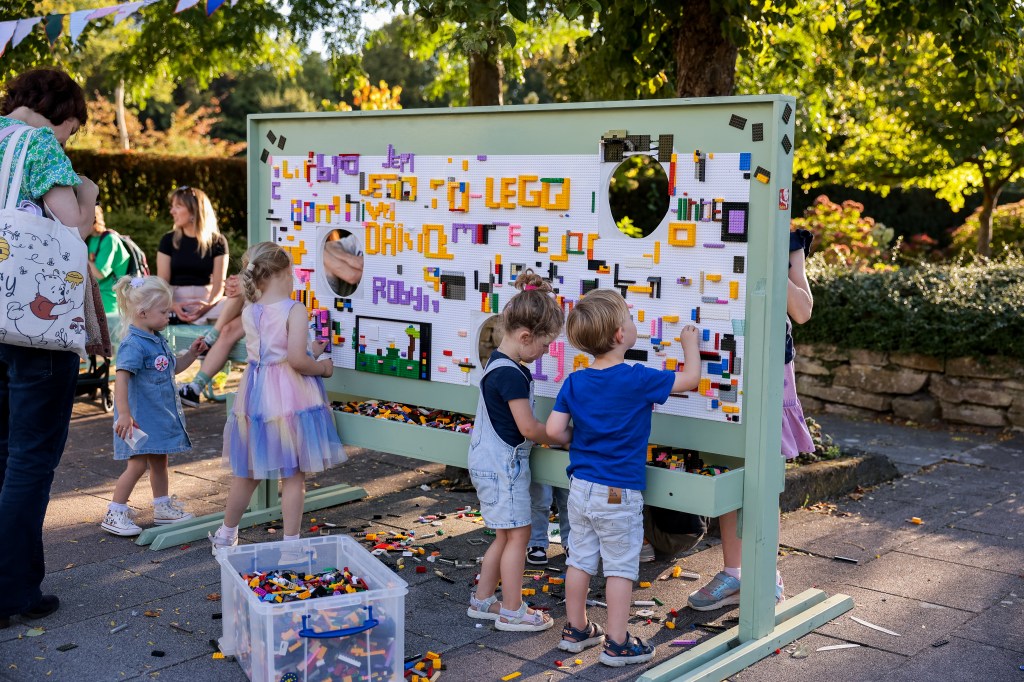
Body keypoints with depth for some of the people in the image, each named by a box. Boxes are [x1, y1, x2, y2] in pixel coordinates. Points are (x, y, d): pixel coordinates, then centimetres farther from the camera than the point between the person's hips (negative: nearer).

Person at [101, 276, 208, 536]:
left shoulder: (158, 340, 10)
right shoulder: (133, 345, -21)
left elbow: (173, 367, 25)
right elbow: (121, 378, -31)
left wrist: (191, 353, 10)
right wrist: (124, 413, -37)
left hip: (160, 415, 9)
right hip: (140, 417, -9)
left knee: (159, 461, 18)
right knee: (138, 464, -7)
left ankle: (163, 508, 30)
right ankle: (114, 514, 4)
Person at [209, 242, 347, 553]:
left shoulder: (248, 312, 4)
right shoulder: (295, 310, -15)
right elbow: (296, 360, -23)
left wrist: (310, 352, 22)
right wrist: (322, 367, -5)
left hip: (256, 396, 6)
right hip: (291, 398, -6)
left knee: (247, 472, 19)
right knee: (294, 475, 5)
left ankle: (226, 535, 32)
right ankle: (291, 541, 11)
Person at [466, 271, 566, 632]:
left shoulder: (499, 364, 9)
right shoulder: (511, 374, -23)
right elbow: (528, 427, -21)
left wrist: (548, 434, 8)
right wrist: (562, 438, -6)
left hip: (494, 462, 10)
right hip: (503, 464, -10)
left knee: (506, 535, 17)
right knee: (518, 534, 0)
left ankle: (482, 601, 26)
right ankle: (512, 612, 9)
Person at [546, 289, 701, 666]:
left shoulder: (574, 382, -2)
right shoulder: (638, 379, -16)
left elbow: (554, 430, -5)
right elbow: (690, 378, -7)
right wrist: (690, 343, 10)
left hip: (581, 487, 5)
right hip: (619, 494, -5)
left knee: (580, 559, 16)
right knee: (621, 567, 6)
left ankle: (575, 629, 29)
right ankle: (617, 643, 13)